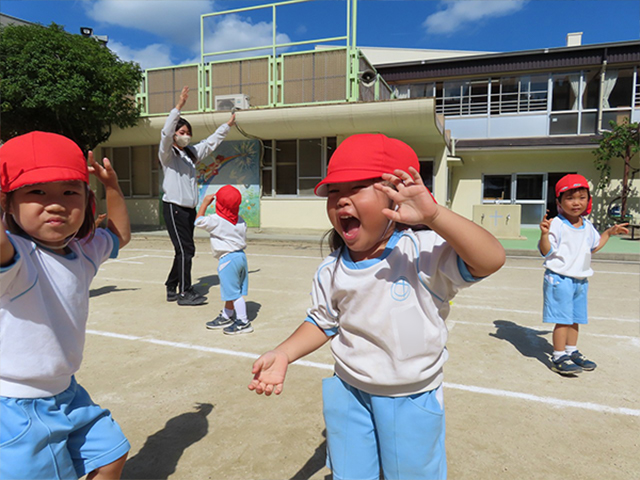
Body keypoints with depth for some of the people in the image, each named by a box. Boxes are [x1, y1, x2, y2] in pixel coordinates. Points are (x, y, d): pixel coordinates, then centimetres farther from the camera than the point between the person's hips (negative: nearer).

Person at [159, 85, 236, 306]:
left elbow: (211, 142, 26)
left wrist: (228, 125, 29)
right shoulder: (167, 154, -4)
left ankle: (171, 288, 23)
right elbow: (166, 133, -22)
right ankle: (185, 292, -1)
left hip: (189, 209, 8)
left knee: (184, 251, 11)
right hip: (174, 207, -8)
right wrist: (179, 106, -29)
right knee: (186, 249, -9)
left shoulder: (191, 153, 16)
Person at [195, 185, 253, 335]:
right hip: (241, 255, 8)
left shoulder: (216, 221, -13)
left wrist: (205, 203, 10)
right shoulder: (240, 220, 7)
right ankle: (226, 316, 33)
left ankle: (243, 322, 4)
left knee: (234, 293, -1)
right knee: (230, 291, 19)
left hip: (227, 259, -8)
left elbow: (199, 221, 3)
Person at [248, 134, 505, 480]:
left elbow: (491, 259, -36)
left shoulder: (425, 252, -22)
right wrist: (283, 354, -9)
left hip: (412, 399, -3)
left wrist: (433, 215, -48)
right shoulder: (331, 270, -7)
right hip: (349, 393, 4)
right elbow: (322, 323, 6)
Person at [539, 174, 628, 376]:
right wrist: (544, 234, -35)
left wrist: (610, 232, 24)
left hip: (581, 280, 8)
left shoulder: (587, 226, 9)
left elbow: (594, 246, 27)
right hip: (559, 279, -8)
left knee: (575, 319, 17)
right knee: (563, 319, -6)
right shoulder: (556, 225, -15)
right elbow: (546, 251, -19)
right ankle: (559, 358, 4)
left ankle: (572, 352, 31)